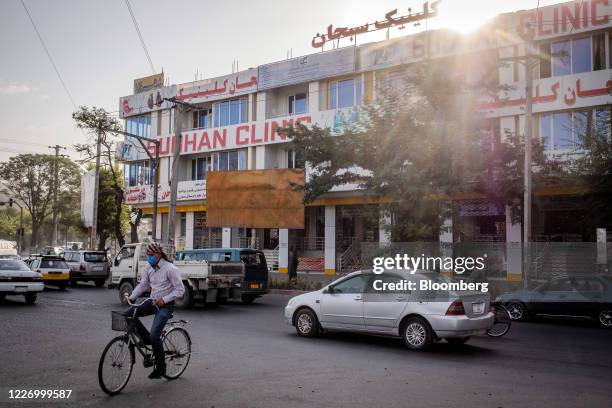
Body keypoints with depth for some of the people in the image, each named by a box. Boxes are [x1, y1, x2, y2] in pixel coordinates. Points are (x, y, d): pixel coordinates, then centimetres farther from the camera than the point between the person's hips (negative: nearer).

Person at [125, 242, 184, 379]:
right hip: (153, 302, 7)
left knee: (154, 336, -15)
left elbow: (180, 290, -16)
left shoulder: (170, 269, -17)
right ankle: (147, 340, 5)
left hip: (165, 305, -7)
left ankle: (161, 368, 3)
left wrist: (164, 300, -24)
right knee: (129, 314, -11)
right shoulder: (149, 268, 4)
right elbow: (143, 284, 9)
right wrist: (131, 296, -6)